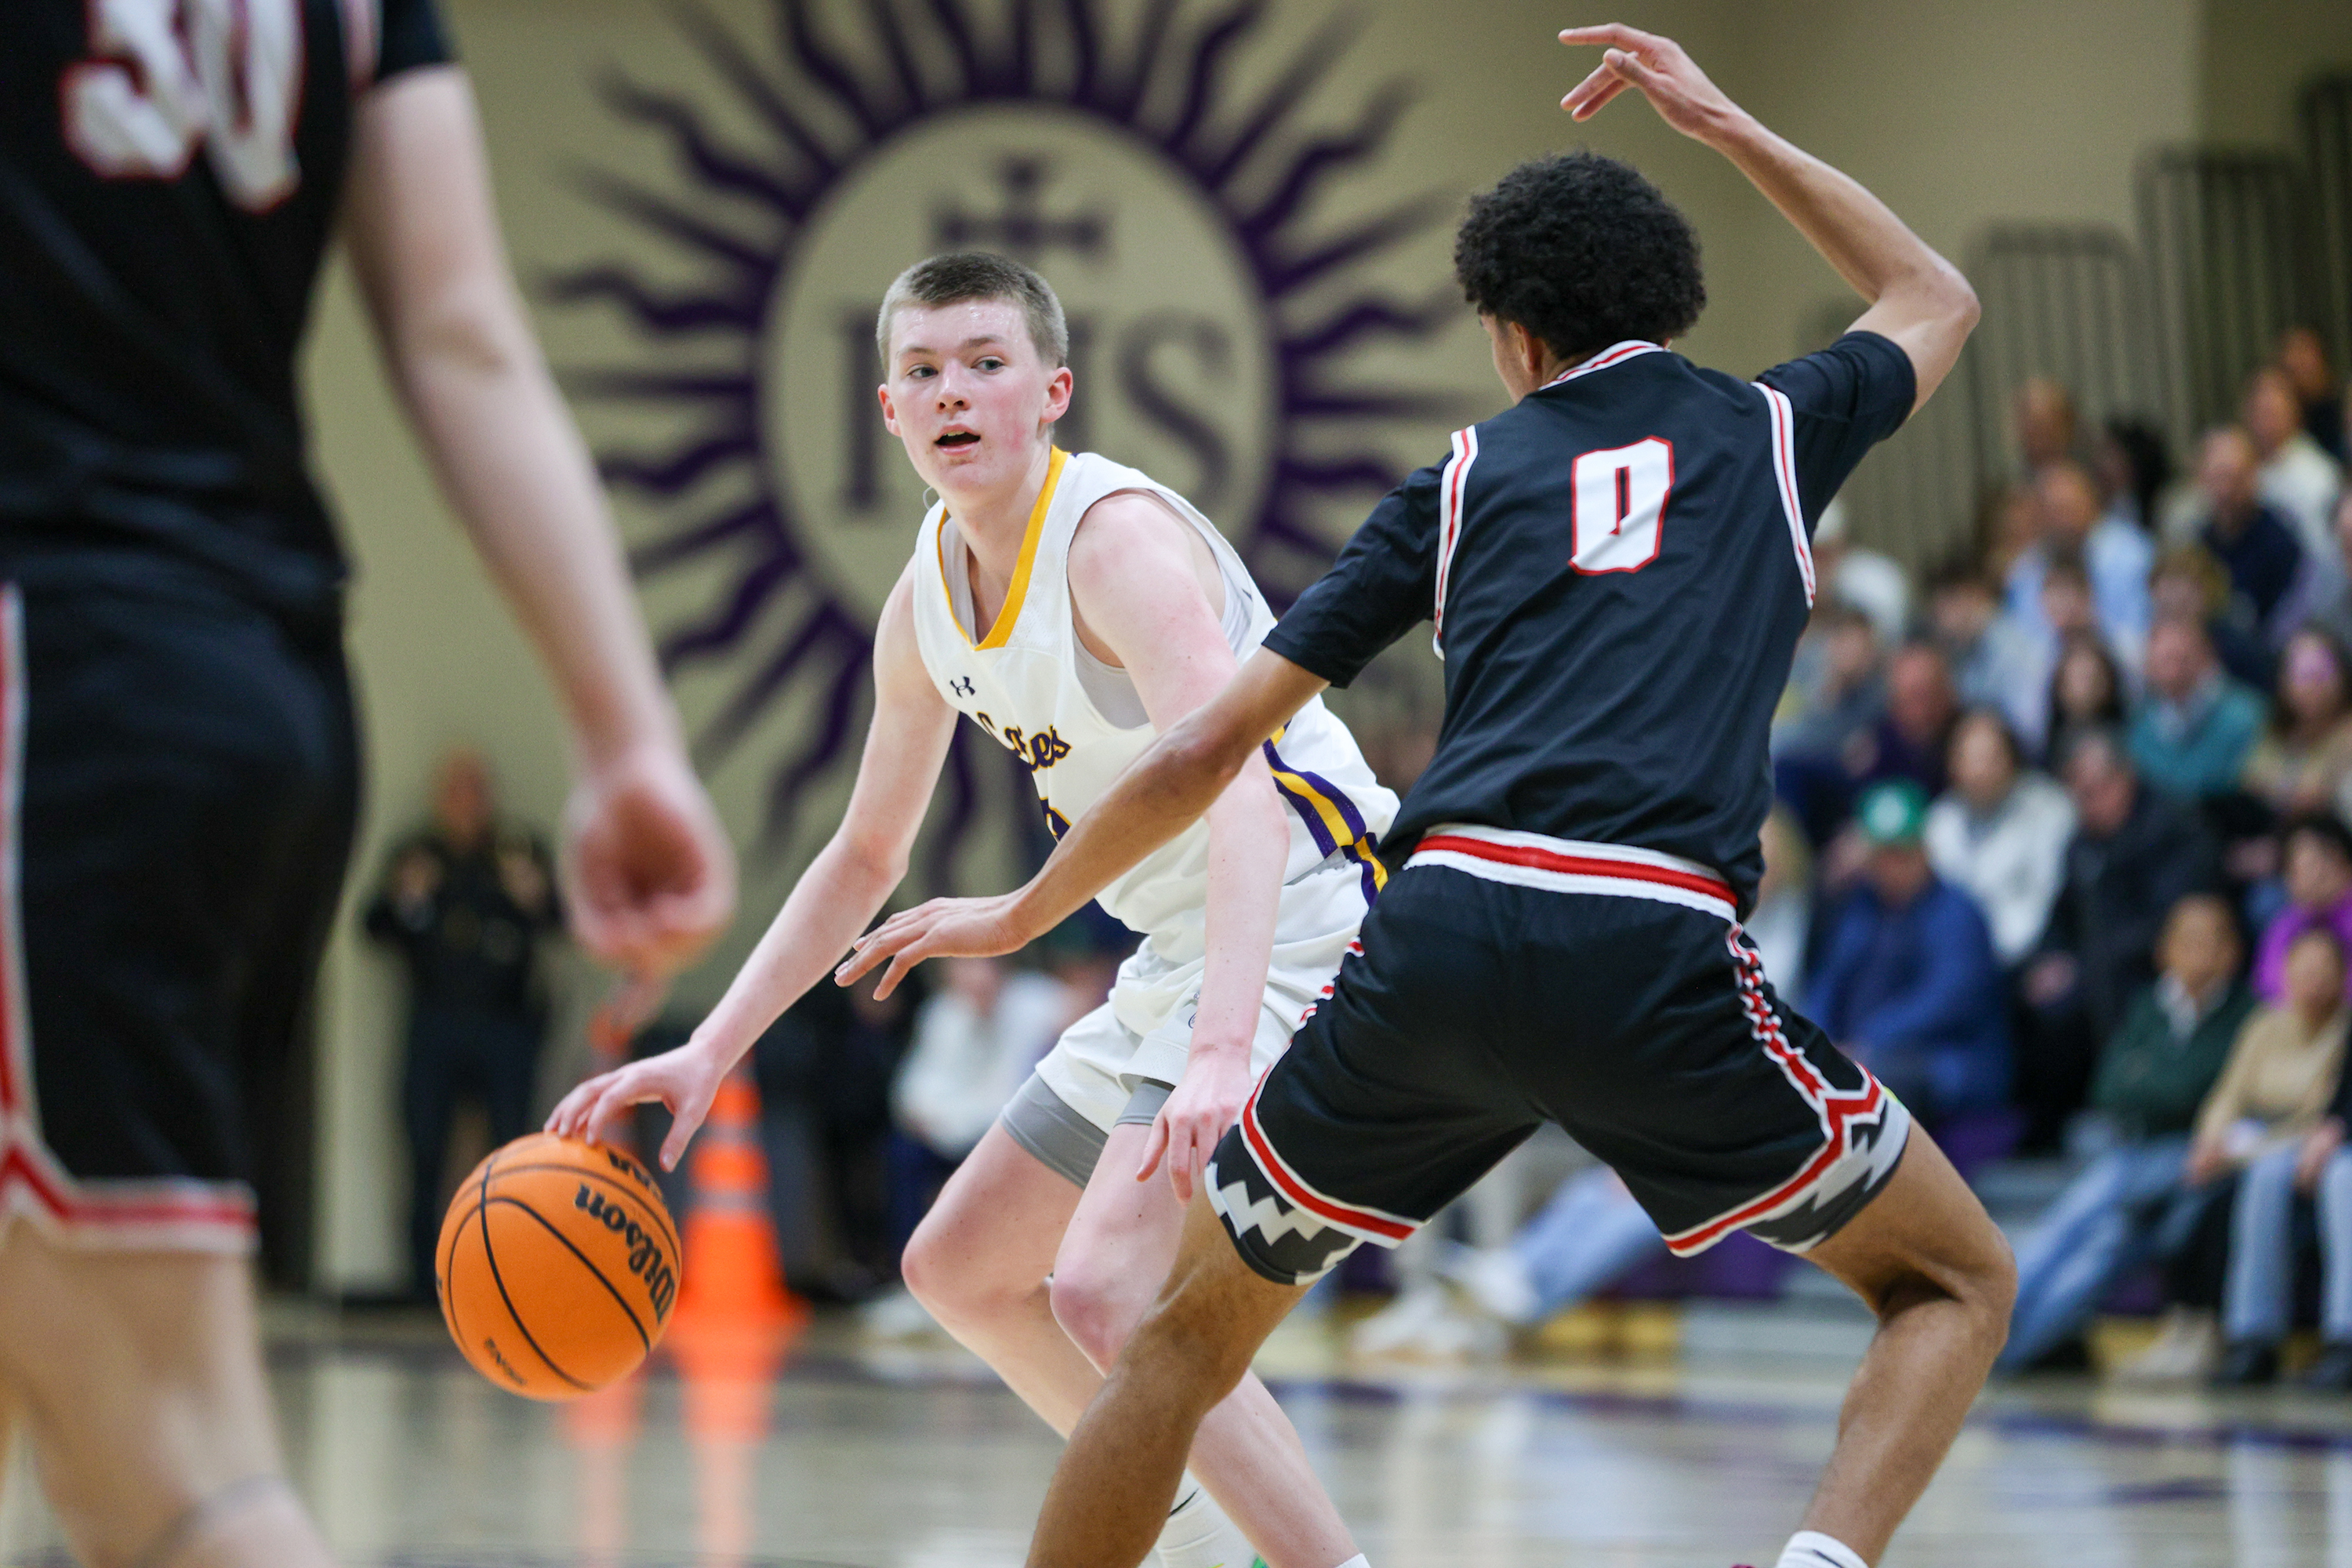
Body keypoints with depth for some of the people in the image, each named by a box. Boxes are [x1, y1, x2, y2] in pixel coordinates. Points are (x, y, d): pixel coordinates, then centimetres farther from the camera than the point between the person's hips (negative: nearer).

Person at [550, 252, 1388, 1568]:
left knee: (1103, 1289, -26)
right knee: (961, 1270, 18)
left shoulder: (1117, 538, -21)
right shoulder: (926, 602, 6)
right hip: (1181, 959, 10)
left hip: (1298, 928, -10)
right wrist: (707, 1055, 9)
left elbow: (1243, 793, -34)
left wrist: (1221, 1053, -47)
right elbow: (866, 857, 18)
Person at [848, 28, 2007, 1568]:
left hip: (1439, 935, 2)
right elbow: (1937, 300, 44)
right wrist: (1726, 126, 47)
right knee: (1960, 1286, 17)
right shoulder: (1770, 430, 20)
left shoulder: (1467, 476, 21)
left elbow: (1206, 749, 20)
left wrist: (1019, 914, 32)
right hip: (1658, 952, -1)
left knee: (1191, 1332, 21)